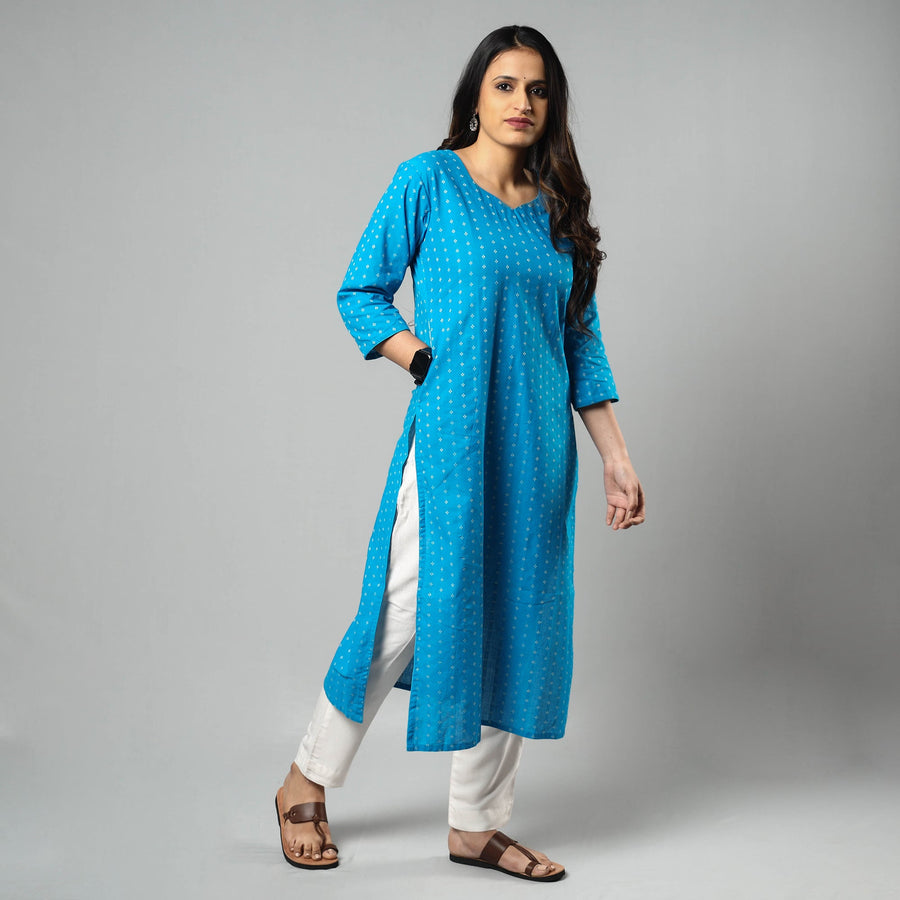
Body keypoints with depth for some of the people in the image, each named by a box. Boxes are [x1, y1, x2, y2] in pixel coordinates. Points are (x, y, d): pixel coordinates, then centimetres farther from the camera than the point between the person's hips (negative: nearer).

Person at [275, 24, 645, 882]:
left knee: (515, 625, 7)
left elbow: (581, 341, 13)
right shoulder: (427, 181, -1)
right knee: (410, 610, -4)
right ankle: (306, 783, 19)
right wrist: (432, 362, -14)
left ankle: (475, 825, 21)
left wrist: (616, 457, 9)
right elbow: (358, 295, 0)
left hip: (538, 450, 5)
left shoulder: (558, 207, 12)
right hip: (451, 436, -5)